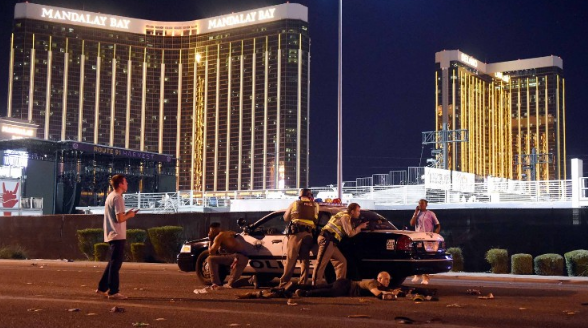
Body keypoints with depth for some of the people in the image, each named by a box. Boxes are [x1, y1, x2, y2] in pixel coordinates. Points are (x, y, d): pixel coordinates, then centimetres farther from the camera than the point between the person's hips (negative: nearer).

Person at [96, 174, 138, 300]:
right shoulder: (117, 198, -15)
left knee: (113, 262, 17)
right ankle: (113, 292, -2)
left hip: (112, 235, 10)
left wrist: (126, 214, 12)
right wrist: (129, 215, -4)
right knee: (116, 263, -5)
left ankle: (102, 287, 21)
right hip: (118, 235, -10)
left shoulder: (110, 196, 16)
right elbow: (119, 218, -21)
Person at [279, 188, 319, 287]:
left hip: (296, 232, -1)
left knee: (291, 258, -1)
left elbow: (286, 218, 21)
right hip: (308, 234, 1)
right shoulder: (315, 205, 16)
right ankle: (302, 283, 2)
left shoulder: (294, 204, 14)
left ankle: (284, 282, -4)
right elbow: (316, 220, 12)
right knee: (305, 259, 7)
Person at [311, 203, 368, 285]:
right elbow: (350, 233, -9)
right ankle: (316, 284, -15)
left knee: (342, 261, 10)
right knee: (321, 263, -12)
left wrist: (359, 227, 20)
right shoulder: (345, 217, -7)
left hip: (331, 242, 10)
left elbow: (349, 231, 28)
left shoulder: (347, 217, 23)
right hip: (327, 239, -10)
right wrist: (360, 227, 3)